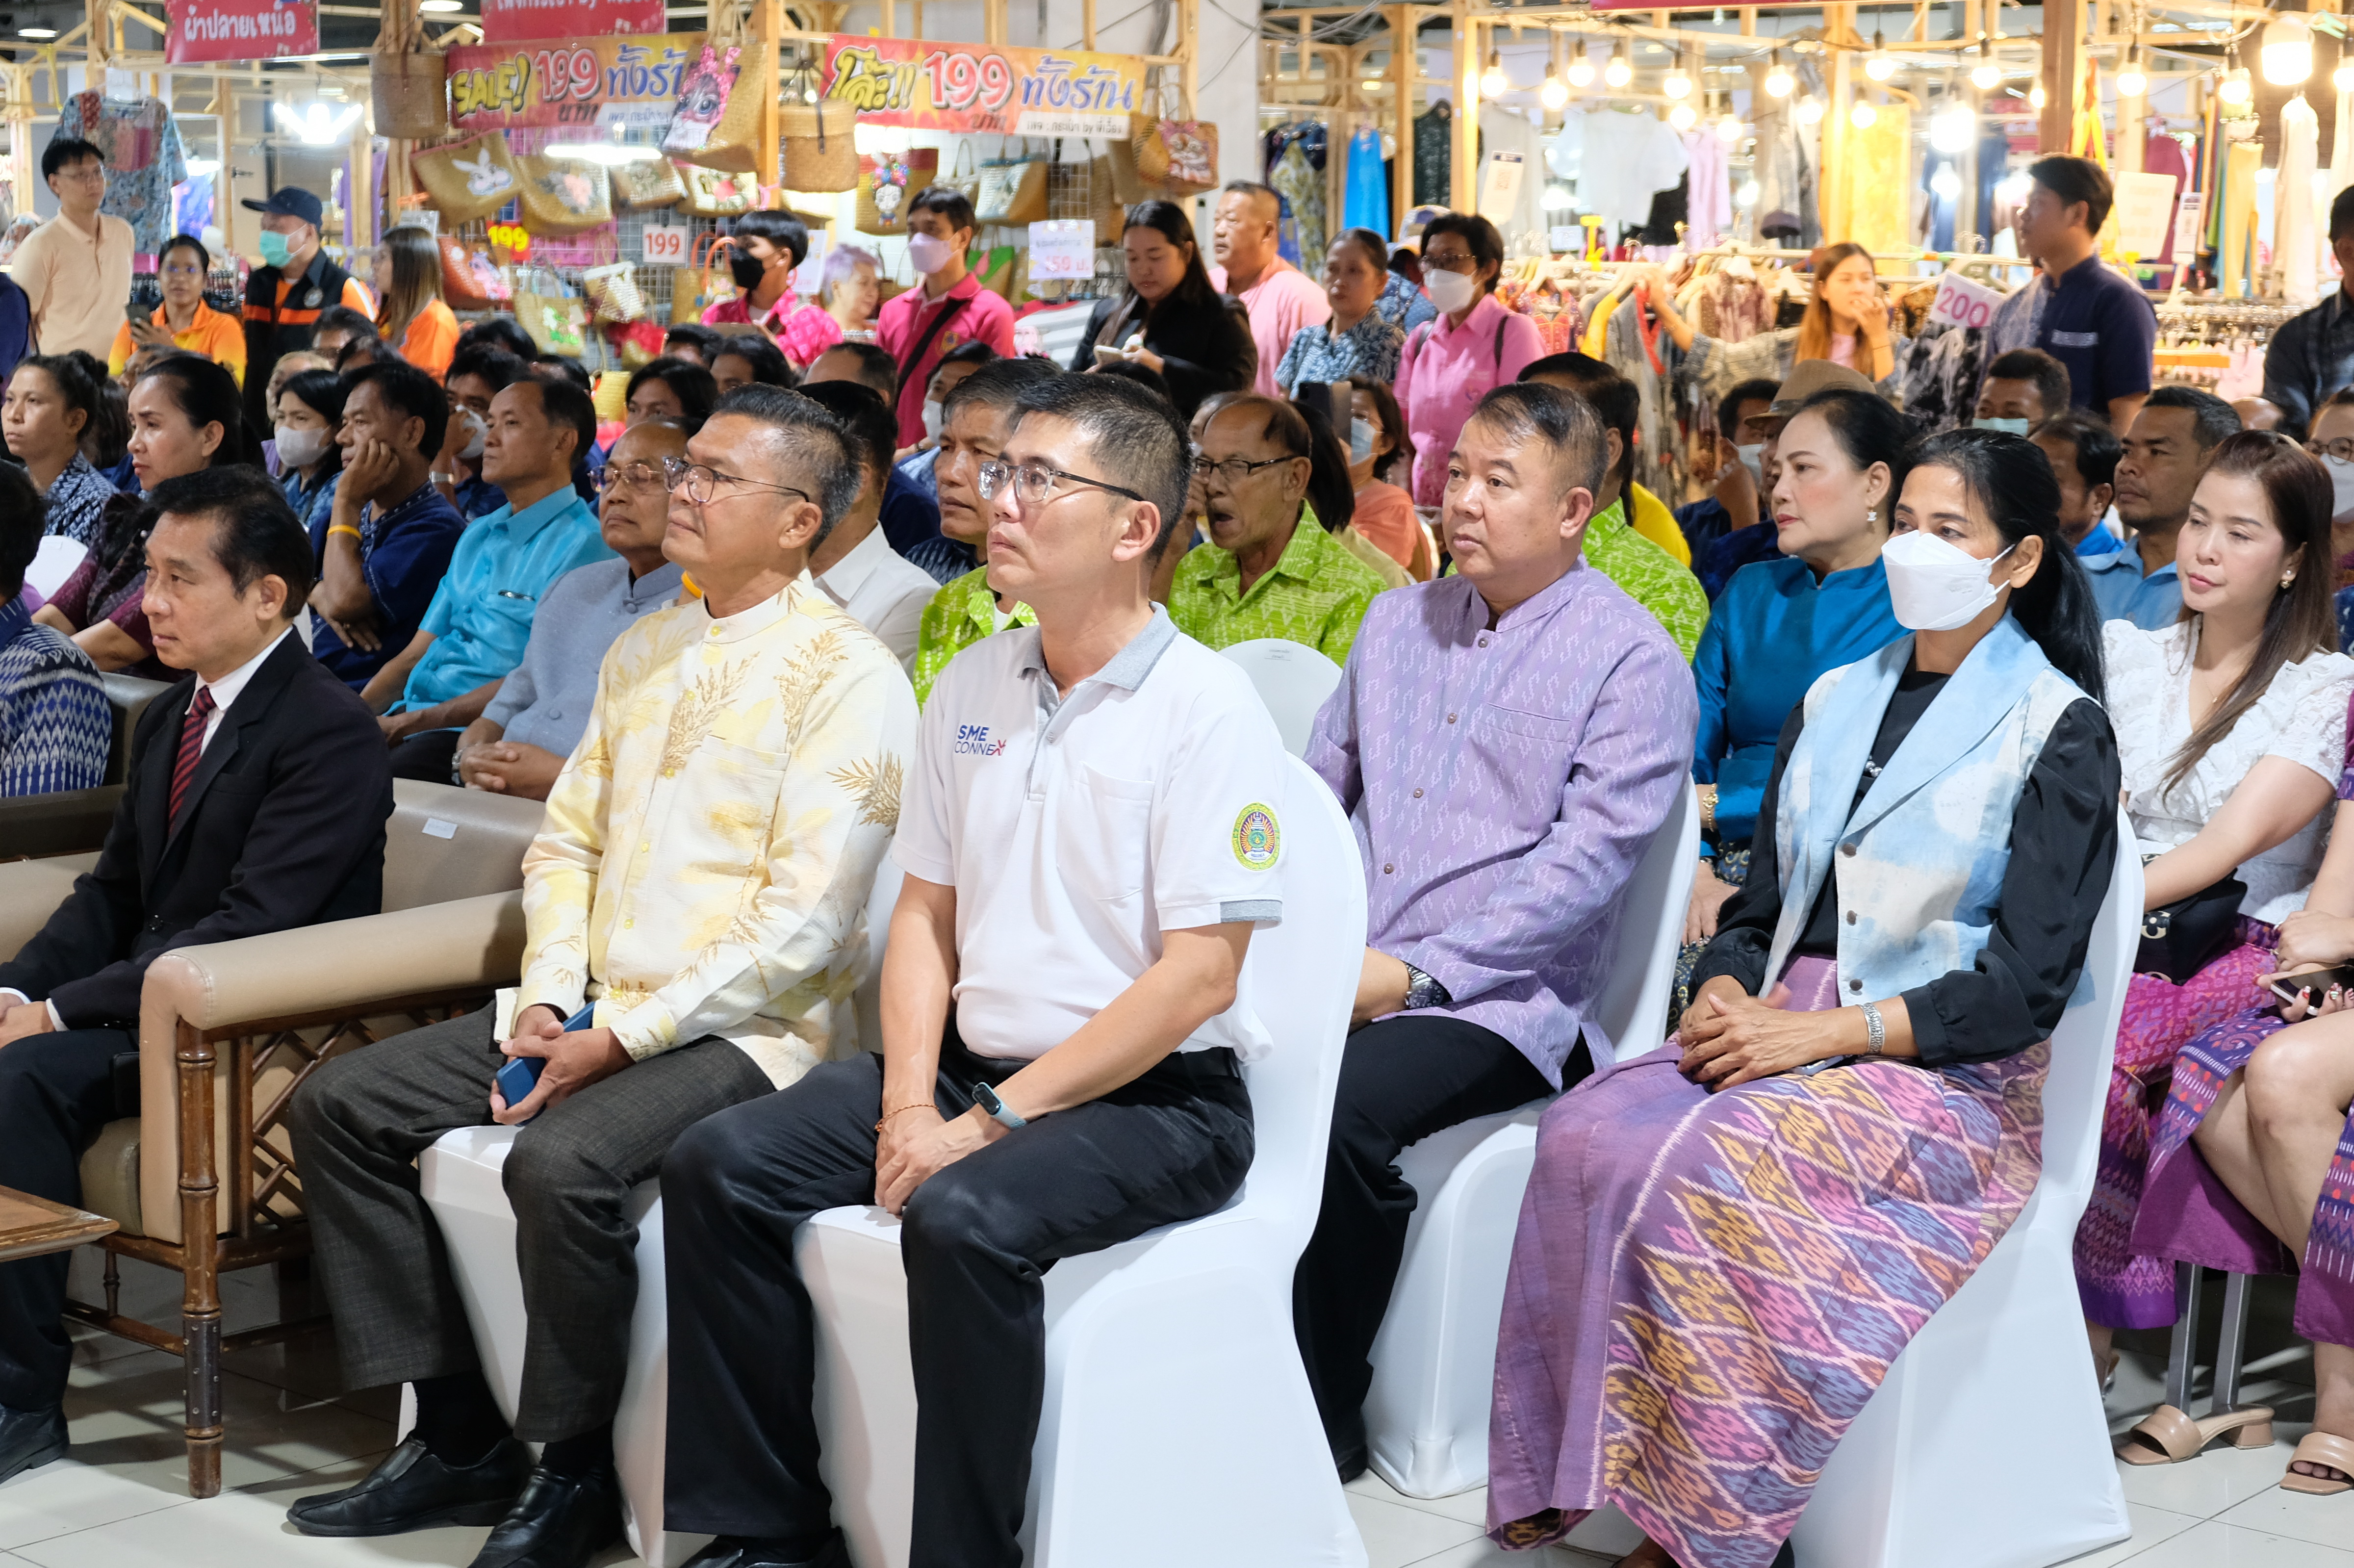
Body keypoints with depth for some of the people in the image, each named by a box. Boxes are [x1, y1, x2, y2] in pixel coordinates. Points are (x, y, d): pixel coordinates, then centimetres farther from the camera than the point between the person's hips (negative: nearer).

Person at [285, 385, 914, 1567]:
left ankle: (575, 1473, -10)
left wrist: (625, 1038, -18)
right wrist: (547, 1002, 0)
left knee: (561, 1159, -33)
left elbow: (804, 923, -17)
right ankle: (457, 1437, 3)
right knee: (338, 1104, -1)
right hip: (593, 1015, 8)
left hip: (741, 1030, -8)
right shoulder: (645, 650, 16)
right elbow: (568, 840, 17)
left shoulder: (847, 678, -11)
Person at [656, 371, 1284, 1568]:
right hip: (970, 1063, 7)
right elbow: (925, 916, 14)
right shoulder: (972, 687, 11)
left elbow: (1197, 978, -16)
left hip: (1149, 1099, -7)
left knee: (965, 1219, -34)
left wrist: (993, 1120, -18)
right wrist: (909, 1103, -3)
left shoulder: (1208, 710, -11)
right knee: (720, 1167, -9)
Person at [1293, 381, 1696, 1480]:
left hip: (1495, 1003, -5)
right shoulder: (1397, 622, 19)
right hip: (1338, 978, 5)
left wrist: (1416, 971, -16)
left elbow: (1583, 865, -11)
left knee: (1344, 1109, -32)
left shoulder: (1632, 662, -2)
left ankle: (1323, 1421, -15)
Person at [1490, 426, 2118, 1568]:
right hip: (1785, 1035, 5)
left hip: (1953, 1078, -5)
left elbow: (2024, 986, -9)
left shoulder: (2058, 731, -1)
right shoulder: (1836, 699, 18)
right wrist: (1726, 994, -4)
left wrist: (1819, 1033, -17)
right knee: (1586, 1132, -26)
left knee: (1706, 1169, -33)